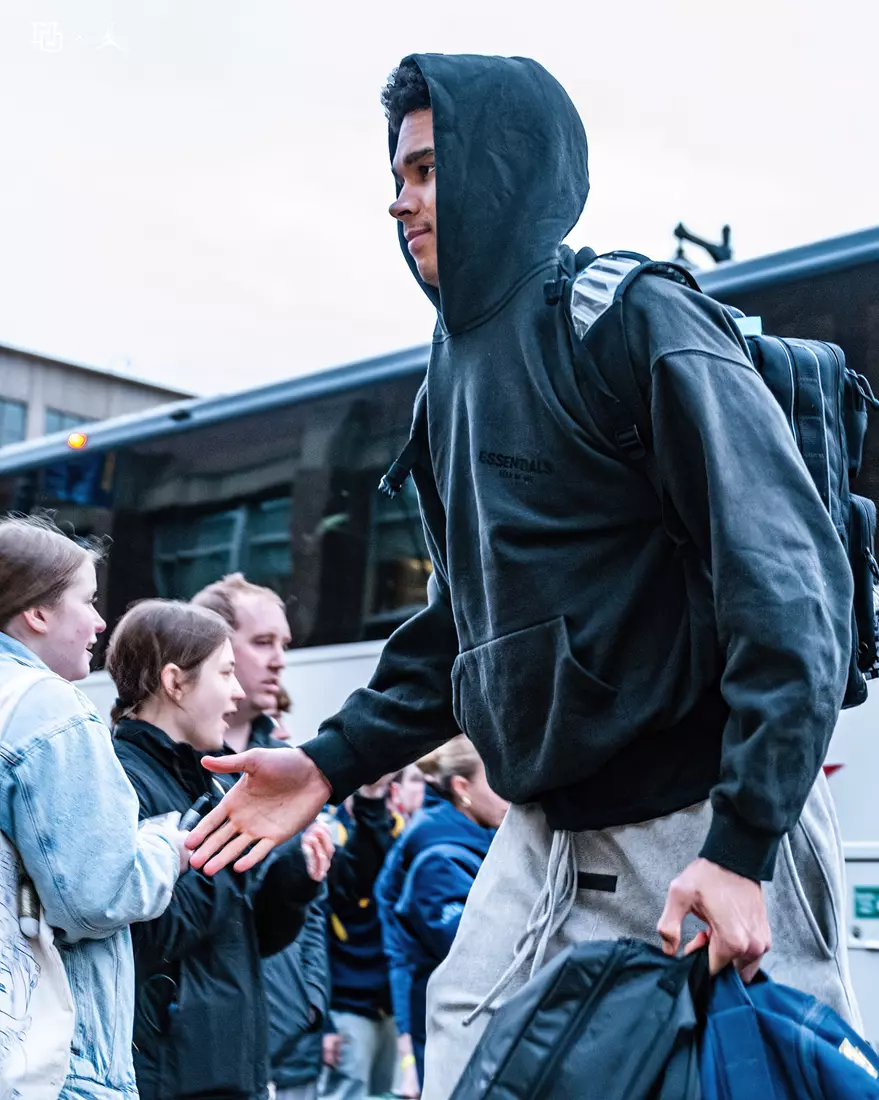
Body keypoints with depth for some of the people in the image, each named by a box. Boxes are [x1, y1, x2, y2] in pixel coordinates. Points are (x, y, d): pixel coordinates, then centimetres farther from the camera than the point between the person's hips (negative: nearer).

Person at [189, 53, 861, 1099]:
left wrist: (742, 846, -24)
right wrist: (332, 761, 11)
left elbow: (786, 574, -18)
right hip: (542, 845, 7)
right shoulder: (456, 369, 16)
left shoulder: (638, 320, -9)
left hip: (705, 828, -7)